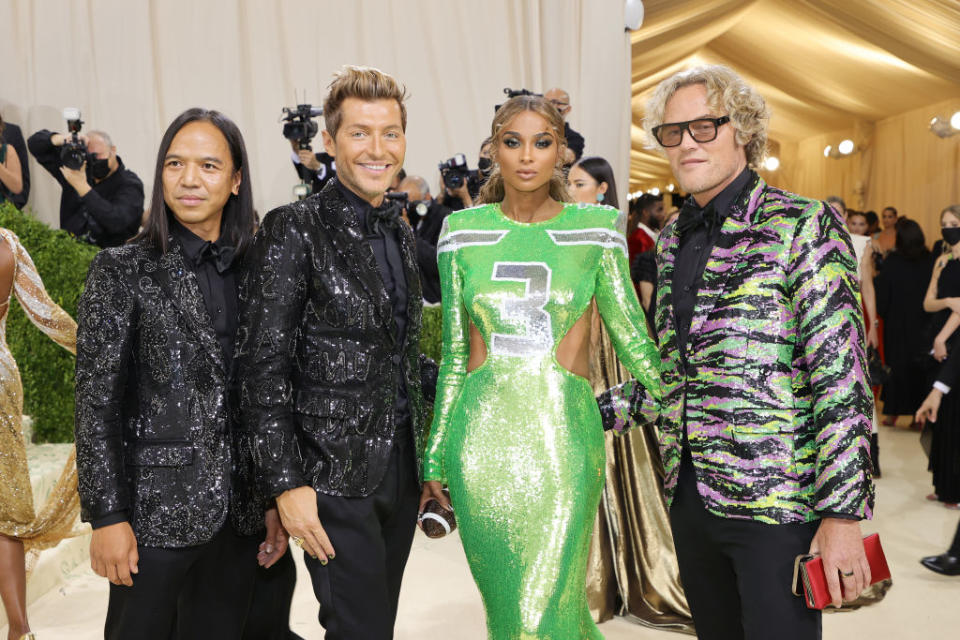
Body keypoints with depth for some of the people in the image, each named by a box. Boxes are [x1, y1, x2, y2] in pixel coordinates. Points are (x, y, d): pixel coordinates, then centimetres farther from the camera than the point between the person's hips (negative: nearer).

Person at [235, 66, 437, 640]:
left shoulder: (401, 233, 11)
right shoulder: (296, 231, -12)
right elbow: (262, 368, -14)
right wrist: (286, 483, -17)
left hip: (402, 470, 7)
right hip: (334, 478, -7)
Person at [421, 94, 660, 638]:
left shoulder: (594, 227, 2)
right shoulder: (463, 231, 6)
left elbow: (630, 334, 6)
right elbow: (454, 354, 9)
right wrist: (435, 457, 10)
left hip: (563, 436, -2)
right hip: (481, 436, 2)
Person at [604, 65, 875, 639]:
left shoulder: (804, 225, -8)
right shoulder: (673, 241, 11)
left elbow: (841, 381, -13)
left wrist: (843, 514, -16)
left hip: (778, 500, -6)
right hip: (690, 492, 6)